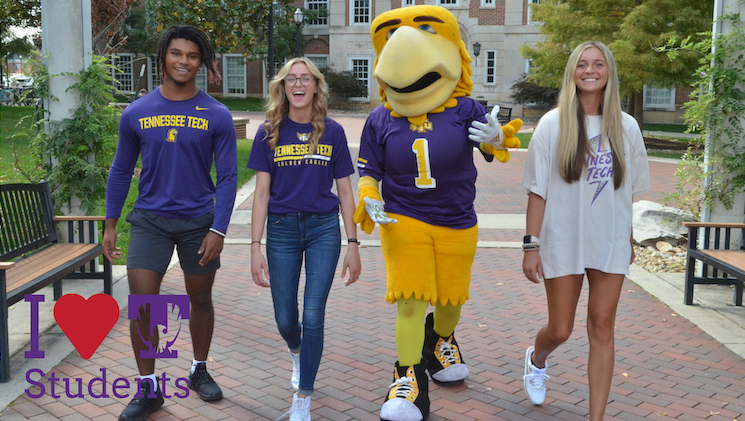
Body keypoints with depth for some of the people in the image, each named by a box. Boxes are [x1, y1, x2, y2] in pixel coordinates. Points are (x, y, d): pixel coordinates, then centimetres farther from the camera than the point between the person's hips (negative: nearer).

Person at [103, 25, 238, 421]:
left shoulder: (217, 116, -4)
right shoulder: (136, 113, 0)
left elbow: (227, 176, -4)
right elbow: (121, 170, 8)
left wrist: (218, 229, -11)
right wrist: (110, 225, 6)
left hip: (198, 222, 0)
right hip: (150, 220, 1)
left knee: (200, 299, 12)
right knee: (142, 305, -5)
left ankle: (199, 371, 33)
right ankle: (148, 389, 11)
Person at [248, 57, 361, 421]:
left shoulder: (332, 132, 1)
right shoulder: (269, 133, 0)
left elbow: (345, 192, 4)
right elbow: (261, 193, -1)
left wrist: (353, 244, 0)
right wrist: (255, 247, -6)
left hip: (323, 229, -1)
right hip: (281, 230, 1)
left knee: (313, 316, -5)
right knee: (285, 319, 8)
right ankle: (297, 351, 45)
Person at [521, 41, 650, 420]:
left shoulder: (625, 127, 4)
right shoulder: (553, 124, -4)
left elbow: (628, 190, 10)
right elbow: (538, 190, -5)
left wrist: (629, 239, 12)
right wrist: (531, 245, -9)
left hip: (611, 243, 2)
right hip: (563, 242, -2)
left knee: (602, 329, 3)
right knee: (560, 330, 7)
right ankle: (536, 359, 42)